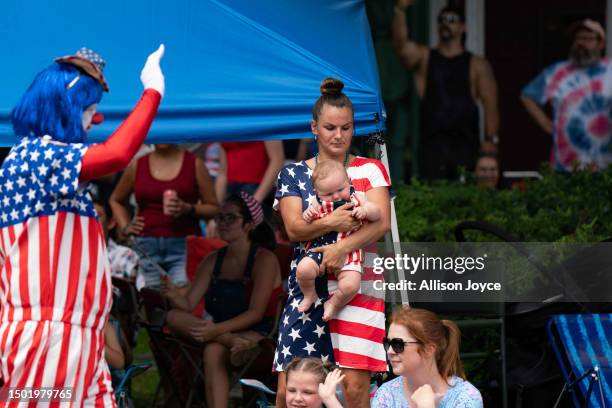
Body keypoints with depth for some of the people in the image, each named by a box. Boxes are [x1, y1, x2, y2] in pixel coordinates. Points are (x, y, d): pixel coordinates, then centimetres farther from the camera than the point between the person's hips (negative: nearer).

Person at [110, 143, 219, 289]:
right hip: (147, 247, 2)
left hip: (183, 244, -2)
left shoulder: (194, 164, 6)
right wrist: (125, 227, 11)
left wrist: (188, 209, -12)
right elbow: (116, 200, 27)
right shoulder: (137, 165, 11)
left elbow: (213, 208, 6)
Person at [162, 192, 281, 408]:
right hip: (218, 330, 6)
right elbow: (188, 304, 2)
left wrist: (218, 329, -29)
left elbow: (256, 313, -16)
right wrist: (175, 296, -22)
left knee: (213, 351, -36)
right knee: (174, 317, -21)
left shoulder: (264, 259, -9)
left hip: (258, 334, -6)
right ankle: (234, 342, -34)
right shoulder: (213, 261, 9)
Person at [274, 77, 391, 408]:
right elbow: (294, 228, 1)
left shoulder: (370, 170, 11)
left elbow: (382, 222, -4)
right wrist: (329, 223, -18)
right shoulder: (293, 174, 13)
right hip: (307, 289, 1)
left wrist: (342, 247, -19)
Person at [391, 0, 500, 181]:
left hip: (465, 145, -1)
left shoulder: (477, 65, 10)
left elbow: (490, 105, 2)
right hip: (431, 144, 1)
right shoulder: (423, 58, 13)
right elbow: (400, 43, -6)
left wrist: (491, 140, -10)